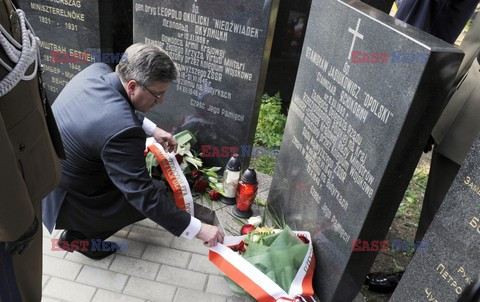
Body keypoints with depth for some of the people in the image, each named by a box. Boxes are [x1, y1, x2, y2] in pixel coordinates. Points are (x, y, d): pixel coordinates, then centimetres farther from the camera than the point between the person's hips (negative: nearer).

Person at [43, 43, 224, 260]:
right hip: (63, 198, -8)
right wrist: (198, 229, -25)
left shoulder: (97, 70, -13)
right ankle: (79, 237, 12)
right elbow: (145, 197, -30)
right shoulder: (121, 130, -37)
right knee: (148, 202, 1)